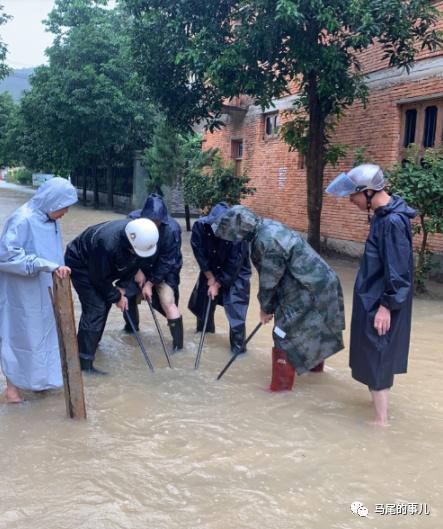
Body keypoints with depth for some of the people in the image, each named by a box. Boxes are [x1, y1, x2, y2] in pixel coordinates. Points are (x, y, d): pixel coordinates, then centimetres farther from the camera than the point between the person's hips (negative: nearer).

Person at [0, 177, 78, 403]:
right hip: (21, 293, -8)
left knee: (44, 333, 16)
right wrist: (46, 265, -30)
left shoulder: (50, 219, 2)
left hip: (42, 291, 8)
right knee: (19, 335, 6)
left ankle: (38, 379, 32)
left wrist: (57, 269, 4)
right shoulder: (22, 220, -23)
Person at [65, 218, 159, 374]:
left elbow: (134, 264, -3)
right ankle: (84, 362, -9)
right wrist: (117, 297, -15)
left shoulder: (140, 237, -21)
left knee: (104, 303, 11)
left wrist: (121, 286, -11)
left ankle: (91, 342, 33)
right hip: (79, 263, -8)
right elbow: (100, 278, -27)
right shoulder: (108, 244, -42)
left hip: (102, 266, 8)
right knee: (95, 308, -15)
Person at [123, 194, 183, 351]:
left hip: (165, 269, -4)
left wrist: (150, 283, -21)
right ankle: (131, 325, 35)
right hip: (139, 266, 4)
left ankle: (178, 343, -5)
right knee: (126, 293, 7)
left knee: (167, 302, -14)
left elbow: (166, 261, -23)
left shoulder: (172, 229, -31)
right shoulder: (133, 219, -25)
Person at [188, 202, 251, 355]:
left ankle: (238, 345, 4)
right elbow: (199, 253, -15)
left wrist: (218, 284, -21)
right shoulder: (200, 226, -25)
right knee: (200, 300, 17)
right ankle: (204, 326, 46)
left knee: (235, 309, -11)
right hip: (210, 270, 5)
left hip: (236, 273, -4)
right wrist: (210, 277, -13)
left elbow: (234, 265, -27)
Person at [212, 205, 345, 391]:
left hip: (309, 289, -10)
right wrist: (270, 305, 14)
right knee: (312, 328, 28)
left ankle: (281, 384, 13)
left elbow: (269, 280, -17)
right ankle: (315, 363, 49)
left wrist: (266, 308, 0)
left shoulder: (267, 241, -29)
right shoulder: (266, 226, 1)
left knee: (284, 335, 0)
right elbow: (269, 275, 10)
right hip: (319, 281, 10)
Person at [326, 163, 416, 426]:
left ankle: (381, 420, 11)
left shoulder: (393, 221, -24)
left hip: (380, 303, -9)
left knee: (376, 358, 0)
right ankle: (379, 400, 36)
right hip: (374, 298, 9)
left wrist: (387, 305, -20)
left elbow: (398, 271, -23)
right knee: (378, 356, 20)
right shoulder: (384, 215, 6)